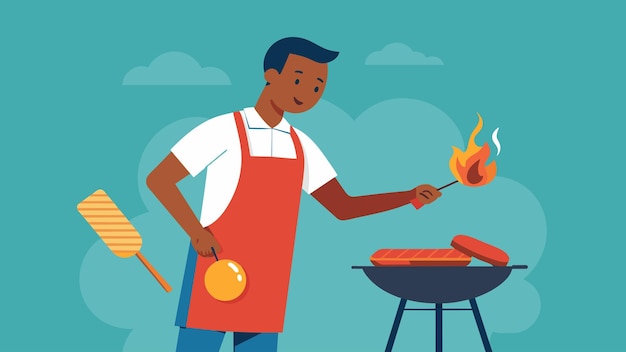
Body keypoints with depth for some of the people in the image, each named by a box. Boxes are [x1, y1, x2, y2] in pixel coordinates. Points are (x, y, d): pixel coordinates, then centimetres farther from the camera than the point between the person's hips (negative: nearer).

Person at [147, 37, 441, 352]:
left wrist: (410, 196, 0)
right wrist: (196, 232, -19)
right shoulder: (223, 130, -7)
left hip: (265, 286, 6)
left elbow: (343, 207, 11)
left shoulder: (301, 146, 11)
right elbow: (159, 180, -8)